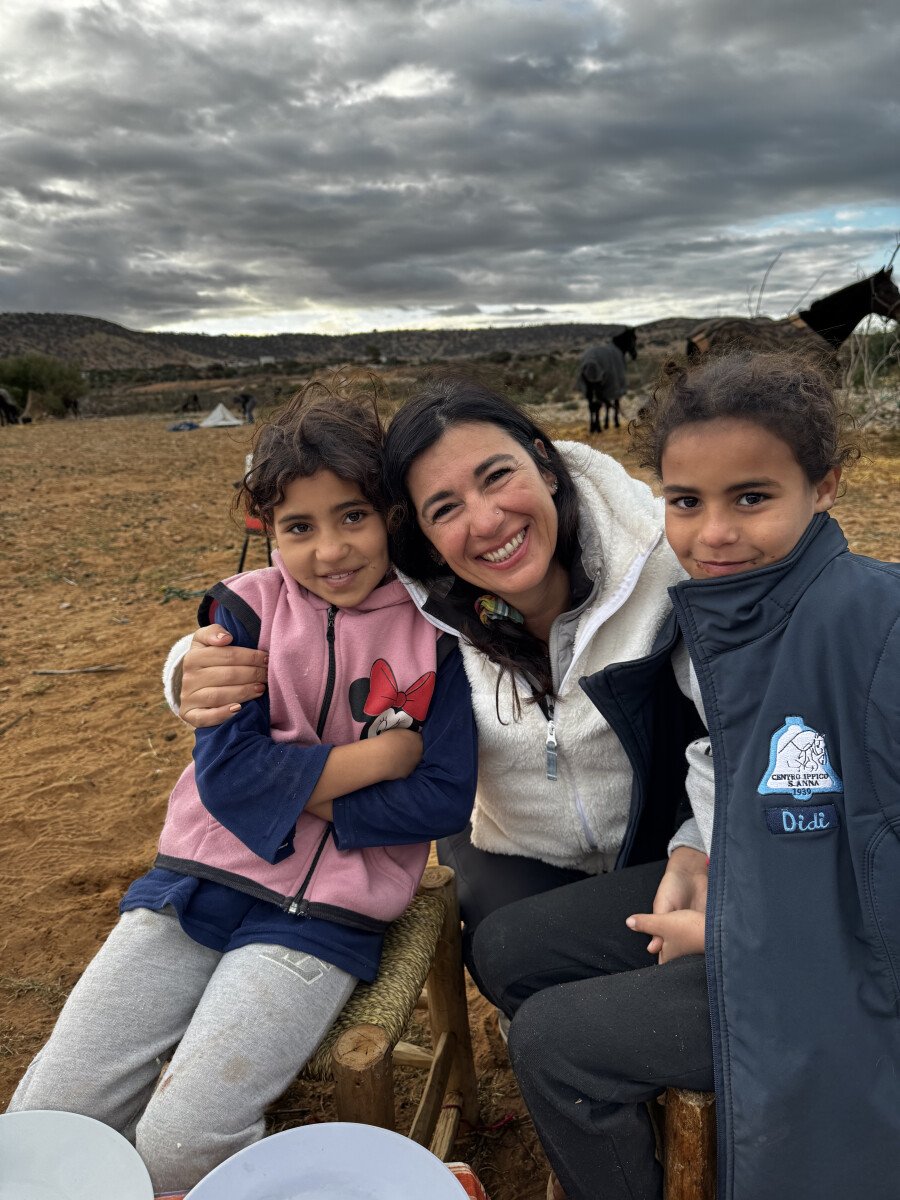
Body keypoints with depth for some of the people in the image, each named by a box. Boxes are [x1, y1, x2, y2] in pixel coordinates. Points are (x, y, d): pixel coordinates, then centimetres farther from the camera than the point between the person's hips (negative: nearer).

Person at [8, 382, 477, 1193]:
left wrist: (289, 793, -13)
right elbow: (227, 770, -9)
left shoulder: (431, 634, -4)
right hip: (196, 884, 3)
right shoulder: (248, 608, 0)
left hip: (322, 916, -2)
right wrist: (381, 753, -12)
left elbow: (445, 798, -9)